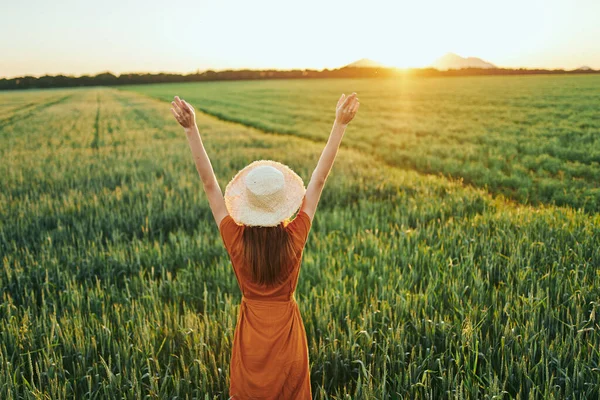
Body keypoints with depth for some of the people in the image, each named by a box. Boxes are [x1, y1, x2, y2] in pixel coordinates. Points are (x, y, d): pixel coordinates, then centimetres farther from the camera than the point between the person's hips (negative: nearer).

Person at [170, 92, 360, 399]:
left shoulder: (236, 240, -20)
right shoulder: (295, 237, -20)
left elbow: (209, 183, -17)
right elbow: (319, 178, -18)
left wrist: (191, 130, -18)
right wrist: (339, 125, -16)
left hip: (250, 333, 0)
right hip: (287, 331, 0)